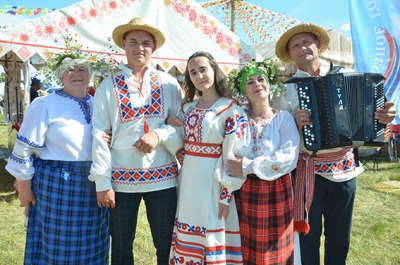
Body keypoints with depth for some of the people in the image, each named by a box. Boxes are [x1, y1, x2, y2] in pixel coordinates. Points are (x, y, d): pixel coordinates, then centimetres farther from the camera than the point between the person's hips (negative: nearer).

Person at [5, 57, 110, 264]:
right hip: (57, 184, -5)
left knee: (90, 246, 16)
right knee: (58, 245, 8)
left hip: (93, 185, 5)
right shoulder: (46, 104, -7)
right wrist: (24, 188, -6)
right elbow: (25, 148, -7)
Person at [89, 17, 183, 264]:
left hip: (162, 177, 1)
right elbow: (99, 135, -3)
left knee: (166, 245, 14)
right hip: (121, 179, 0)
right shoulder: (109, 85, -1)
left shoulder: (169, 83, 2)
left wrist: (159, 135, -17)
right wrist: (102, 182, -6)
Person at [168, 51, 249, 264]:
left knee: (211, 237, 7)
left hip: (212, 180, -6)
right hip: (188, 178, 6)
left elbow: (233, 157, -12)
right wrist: (173, 127, 0)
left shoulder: (232, 110, -9)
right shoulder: (188, 107, 9)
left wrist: (226, 194, -14)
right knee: (188, 240, 16)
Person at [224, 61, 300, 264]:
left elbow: (289, 157, -18)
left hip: (276, 194, -1)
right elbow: (228, 160, 0)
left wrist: (248, 167, -19)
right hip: (245, 194, 2)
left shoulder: (283, 118, -4)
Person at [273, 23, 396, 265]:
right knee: (308, 234, 10)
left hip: (345, 168, 3)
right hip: (308, 170, -2)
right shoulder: (285, 88, -3)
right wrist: (295, 123, -24)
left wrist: (383, 117, -11)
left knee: (340, 235, 17)